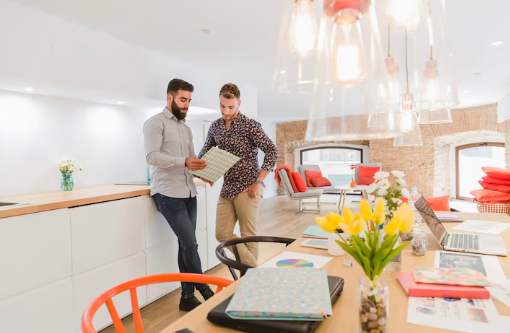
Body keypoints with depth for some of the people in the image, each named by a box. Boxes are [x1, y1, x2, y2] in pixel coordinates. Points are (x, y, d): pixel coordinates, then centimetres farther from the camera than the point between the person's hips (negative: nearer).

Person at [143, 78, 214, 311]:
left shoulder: (186, 129, 20)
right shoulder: (156, 122, -3)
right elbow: (152, 156, -16)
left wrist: (202, 168, 0)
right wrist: (184, 162, -27)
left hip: (188, 193, 7)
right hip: (168, 194, -7)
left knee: (186, 245, 9)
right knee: (190, 244, -7)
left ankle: (188, 297, 19)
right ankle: (204, 290, 13)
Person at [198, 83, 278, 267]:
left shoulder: (250, 125, -9)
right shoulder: (215, 126, 8)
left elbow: (272, 151, -14)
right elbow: (205, 152, 19)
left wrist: (258, 182, -18)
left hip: (247, 188, -6)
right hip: (226, 189, 6)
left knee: (248, 235, 3)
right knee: (222, 234, 6)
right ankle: (250, 265, 23)